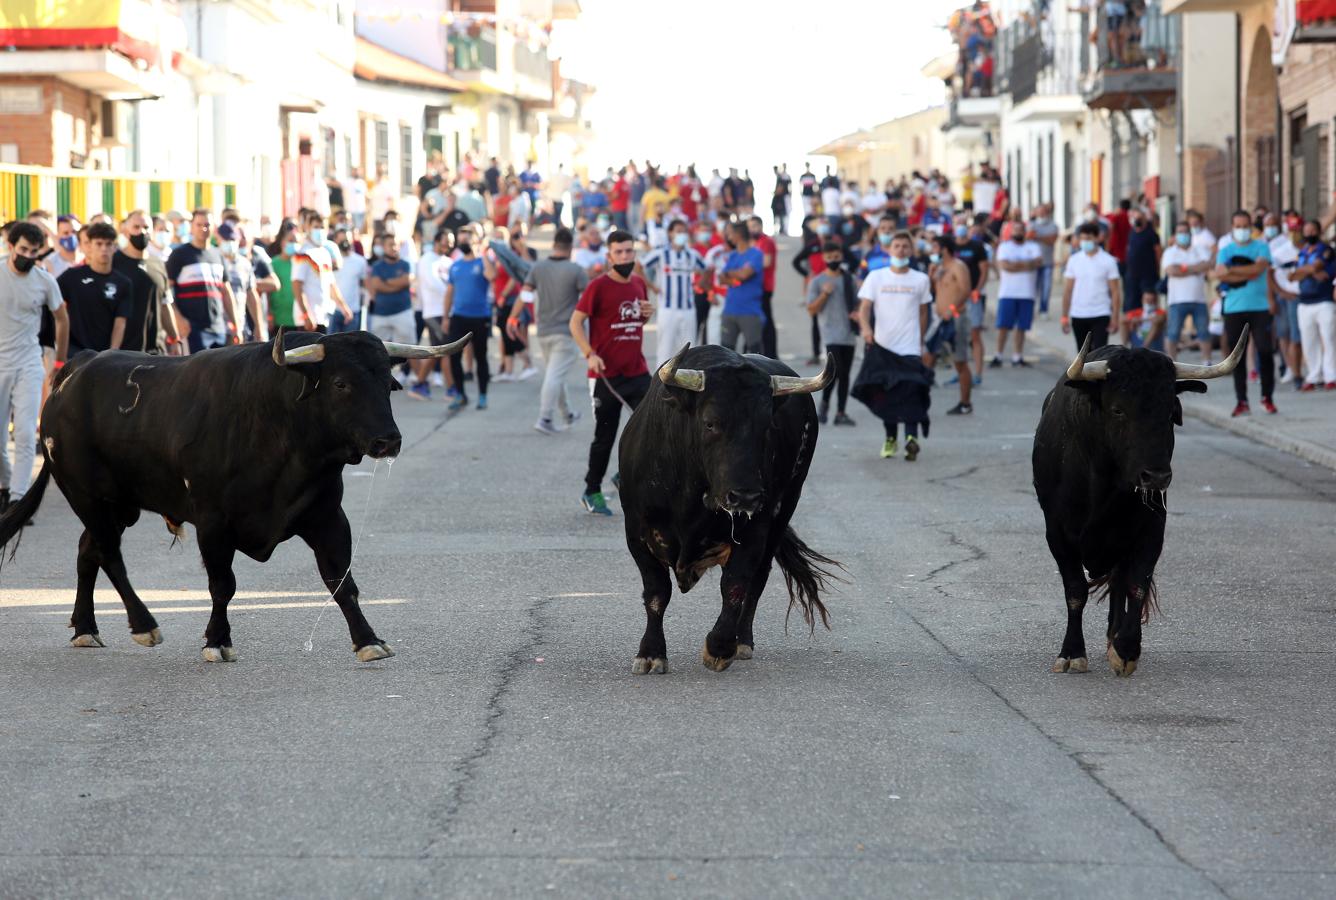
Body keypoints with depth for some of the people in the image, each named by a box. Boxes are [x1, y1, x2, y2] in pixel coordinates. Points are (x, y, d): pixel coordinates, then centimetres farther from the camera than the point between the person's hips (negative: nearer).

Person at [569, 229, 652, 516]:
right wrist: (590, 354, -21)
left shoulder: (639, 283, 9)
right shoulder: (599, 286, -9)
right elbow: (575, 322, -9)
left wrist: (647, 314, 0)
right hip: (606, 375, -5)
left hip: (637, 372, 5)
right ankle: (592, 492, 18)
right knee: (605, 437, 3)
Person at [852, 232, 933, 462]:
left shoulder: (921, 280, 6)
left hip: (909, 347, -1)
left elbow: (923, 313, 15)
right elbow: (864, 307, -2)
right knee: (886, 394, 7)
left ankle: (911, 437, -28)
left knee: (911, 391, -17)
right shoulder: (876, 277, 4)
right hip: (882, 346, 1)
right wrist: (866, 329, -21)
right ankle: (890, 439, 21)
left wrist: (920, 343, 16)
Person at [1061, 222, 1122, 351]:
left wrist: (1115, 318, -10)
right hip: (1078, 316, 3)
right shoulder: (1074, 260, 5)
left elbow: (1115, 291, -3)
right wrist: (1065, 317, 3)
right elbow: (1068, 290, 7)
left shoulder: (1108, 261, -3)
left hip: (1100, 316, -3)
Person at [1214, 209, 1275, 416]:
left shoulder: (1261, 247, 6)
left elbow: (1259, 267, -12)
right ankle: (1242, 401, 5)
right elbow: (1219, 274, -6)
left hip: (1259, 308, -2)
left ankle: (1267, 397, 3)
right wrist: (1247, 274, -12)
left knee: (1265, 351, -7)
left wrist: (1232, 270, -8)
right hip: (1234, 309, 2)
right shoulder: (1225, 251, 10)